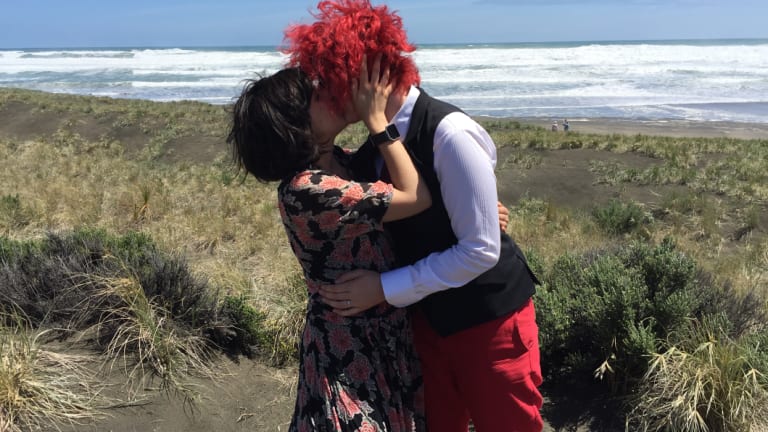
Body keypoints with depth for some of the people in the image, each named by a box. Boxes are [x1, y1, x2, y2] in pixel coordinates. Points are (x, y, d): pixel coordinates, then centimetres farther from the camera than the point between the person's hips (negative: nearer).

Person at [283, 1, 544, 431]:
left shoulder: (450, 135, -26)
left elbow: (481, 249, -24)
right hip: (428, 314, 7)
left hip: (488, 315, -6)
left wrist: (385, 288, -20)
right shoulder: (373, 143, -2)